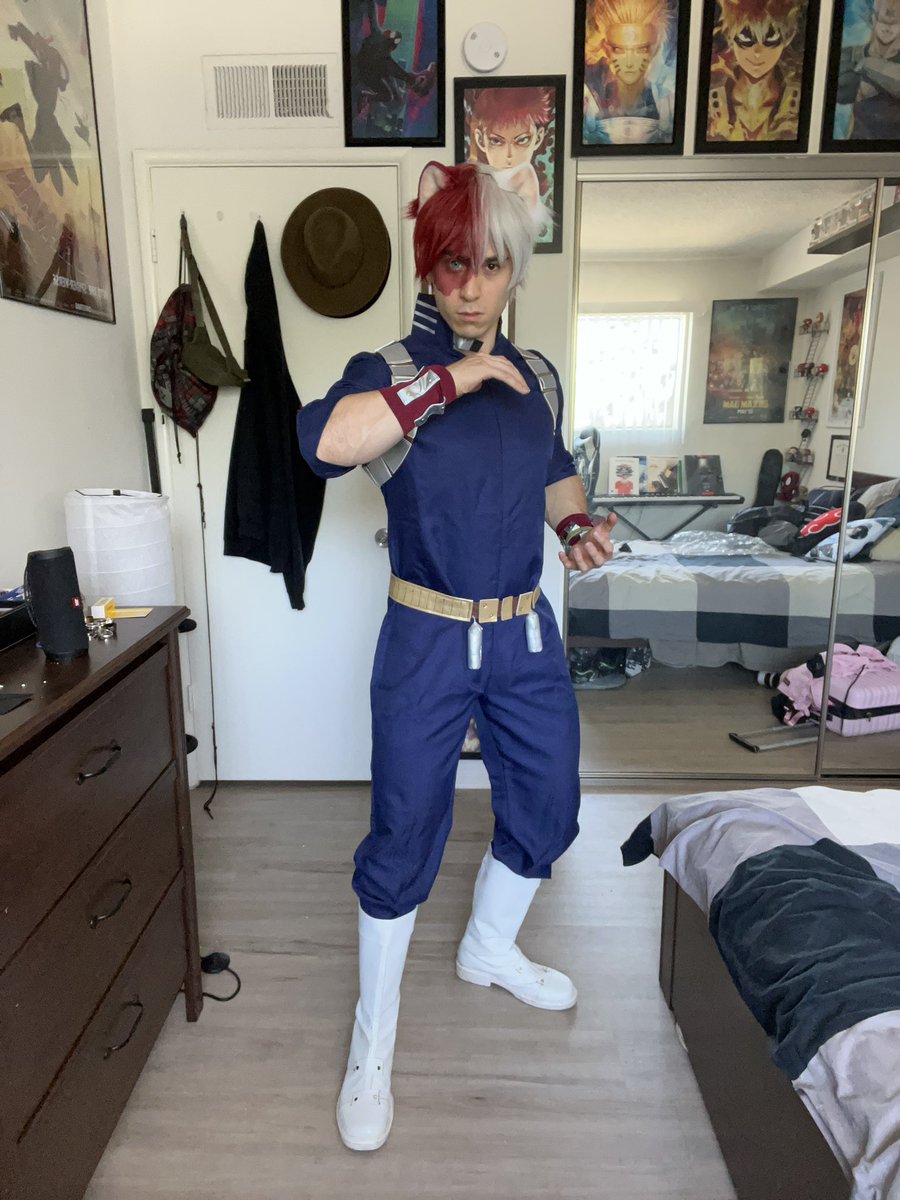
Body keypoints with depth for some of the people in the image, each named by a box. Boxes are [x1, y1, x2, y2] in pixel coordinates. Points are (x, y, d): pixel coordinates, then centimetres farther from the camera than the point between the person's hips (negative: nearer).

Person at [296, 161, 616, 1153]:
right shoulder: (392, 367, -8)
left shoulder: (535, 374, 8)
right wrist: (451, 380, -28)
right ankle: (372, 1046, 28)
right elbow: (321, 439, -30)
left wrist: (578, 525, 4)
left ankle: (489, 949, 48)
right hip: (429, 642, -5)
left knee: (546, 810, 18)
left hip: (527, 635, 6)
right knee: (404, 838, 4)